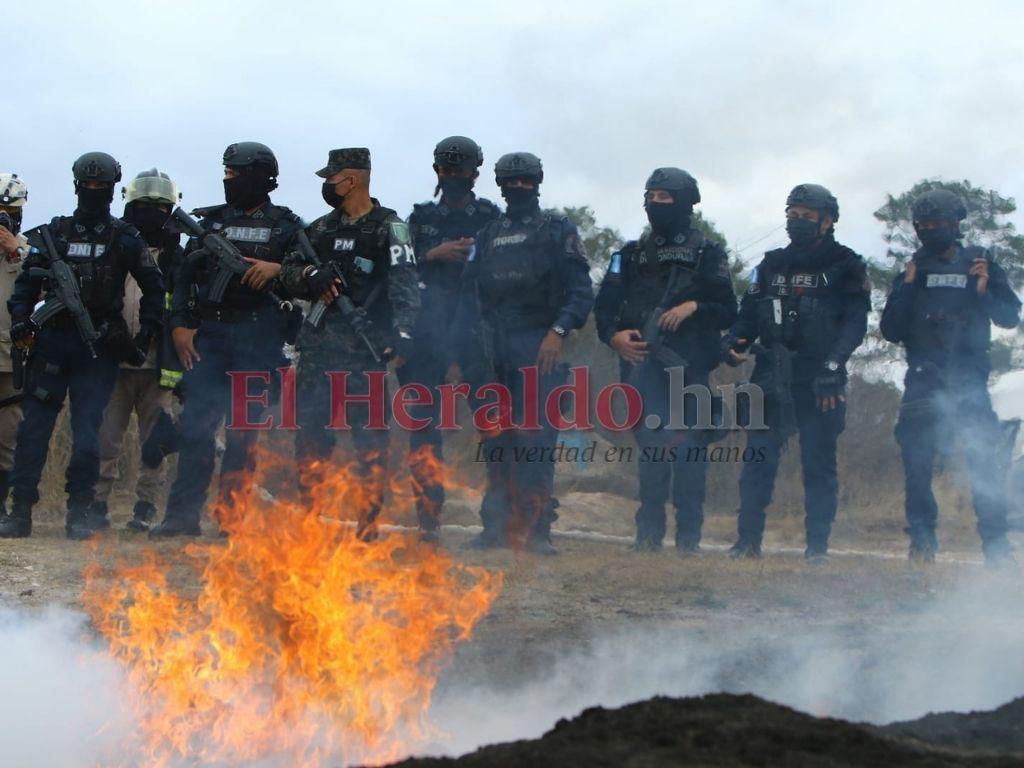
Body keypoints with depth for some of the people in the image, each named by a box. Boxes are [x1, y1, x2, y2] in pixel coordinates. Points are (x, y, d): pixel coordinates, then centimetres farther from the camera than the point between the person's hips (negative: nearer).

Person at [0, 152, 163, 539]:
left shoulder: (125, 239, 6)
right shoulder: (51, 234, 10)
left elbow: (153, 288, 12)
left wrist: (146, 333, 3)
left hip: (100, 347, -1)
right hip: (52, 341, 2)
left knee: (87, 432, -5)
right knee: (33, 428, -2)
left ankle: (80, 512, 3)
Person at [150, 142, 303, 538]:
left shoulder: (286, 226, 6)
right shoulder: (210, 221, 15)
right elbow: (185, 275, 12)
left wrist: (278, 270, -19)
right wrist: (180, 325, 2)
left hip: (258, 339, -3)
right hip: (209, 334, 3)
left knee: (243, 429, -1)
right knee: (196, 424, -4)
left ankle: (231, 514, 5)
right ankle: (183, 513, -2)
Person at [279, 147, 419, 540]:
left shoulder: (389, 228, -4)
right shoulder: (322, 228, 16)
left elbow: (404, 284, -15)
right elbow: (289, 272, 16)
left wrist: (403, 332, -29)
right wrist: (310, 275, -8)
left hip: (365, 350, -6)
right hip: (318, 348, 6)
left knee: (370, 438, -4)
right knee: (311, 434, 8)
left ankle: (368, 525, 0)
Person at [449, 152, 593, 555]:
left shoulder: (558, 232, 9)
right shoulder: (487, 237, 21)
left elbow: (581, 291, -1)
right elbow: (468, 299, 19)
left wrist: (558, 330, -18)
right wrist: (458, 358, 12)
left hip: (537, 351, -4)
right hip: (491, 354, 4)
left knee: (534, 439, -11)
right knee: (495, 442, 4)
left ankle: (536, 529, -10)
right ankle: (497, 526, 9)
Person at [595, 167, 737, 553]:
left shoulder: (708, 254, 8)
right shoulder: (631, 254, 15)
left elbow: (728, 312, 3)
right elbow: (605, 306, 10)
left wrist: (694, 307, -15)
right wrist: (615, 336, -10)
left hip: (689, 366, -2)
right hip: (643, 362, 2)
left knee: (688, 449, -3)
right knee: (651, 447, -3)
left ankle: (688, 536, 2)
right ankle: (648, 533, 2)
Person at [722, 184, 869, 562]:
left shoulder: (845, 267, 1)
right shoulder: (772, 264, 15)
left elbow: (855, 323, -9)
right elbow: (749, 314, 14)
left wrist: (832, 365, -22)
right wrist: (734, 342, -7)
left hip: (821, 384, -3)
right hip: (772, 378, 4)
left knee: (819, 463, 0)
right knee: (758, 459, -1)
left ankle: (818, 544, 5)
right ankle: (748, 539, 2)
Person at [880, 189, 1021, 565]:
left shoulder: (980, 263, 8)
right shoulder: (912, 271, 12)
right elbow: (891, 330, 6)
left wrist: (985, 291, -11)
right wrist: (907, 288, -4)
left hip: (969, 381, -2)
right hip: (923, 382, 2)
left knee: (984, 458, -10)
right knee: (917, 460, -2)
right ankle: (921, 539, 7)